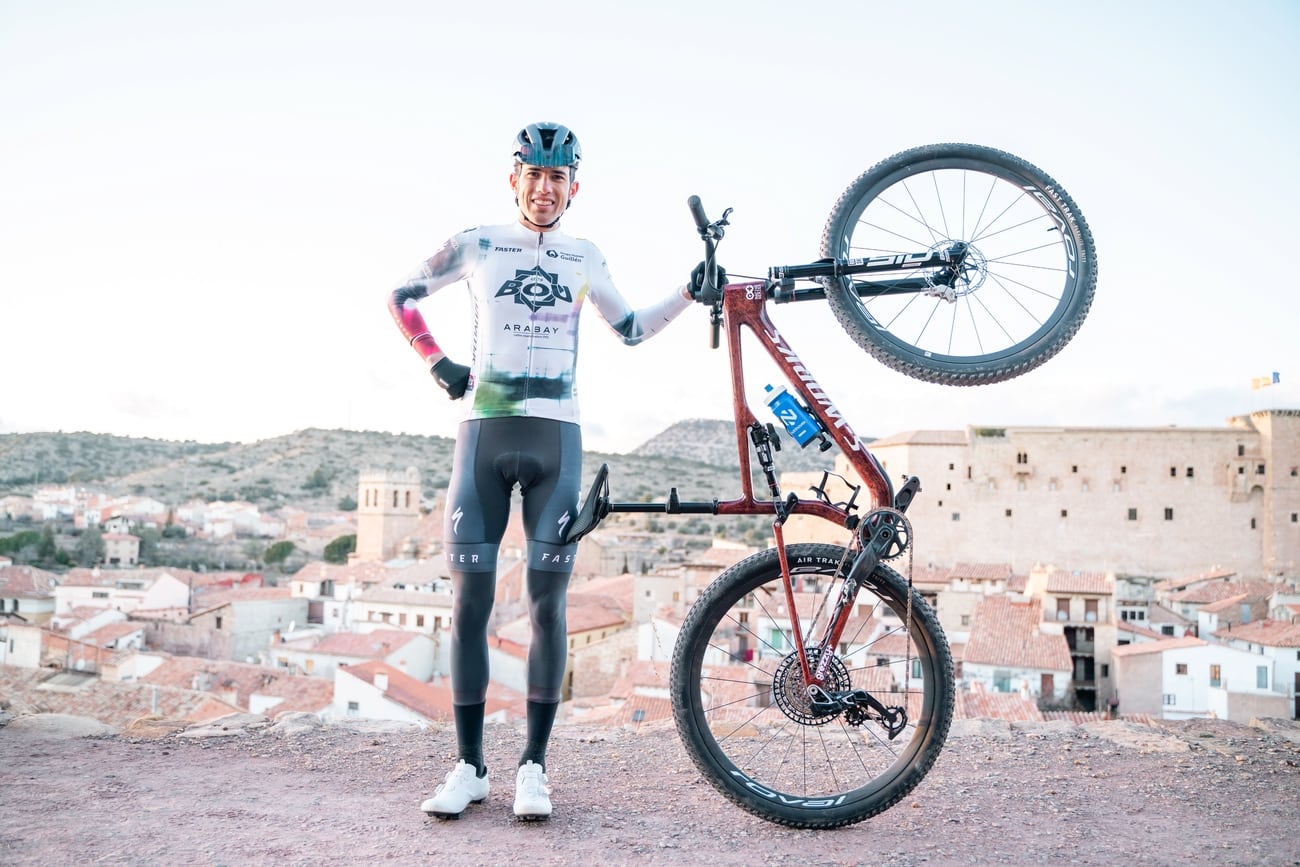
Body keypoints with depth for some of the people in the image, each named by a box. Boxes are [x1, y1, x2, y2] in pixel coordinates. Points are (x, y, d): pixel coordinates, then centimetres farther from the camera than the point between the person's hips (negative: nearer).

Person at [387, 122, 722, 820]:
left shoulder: (583, 257, 14)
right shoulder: (478, 244, 9)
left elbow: (630, 329, 23)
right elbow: (402, 296, 18)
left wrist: (689, 293, 12)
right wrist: (438, 364, 6)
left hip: (555, 440, 1)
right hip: (484, 433, -1)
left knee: (547, 602, -2)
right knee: (469, 602, -3)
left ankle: (534, 765, 7)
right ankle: (469, 765, 8)